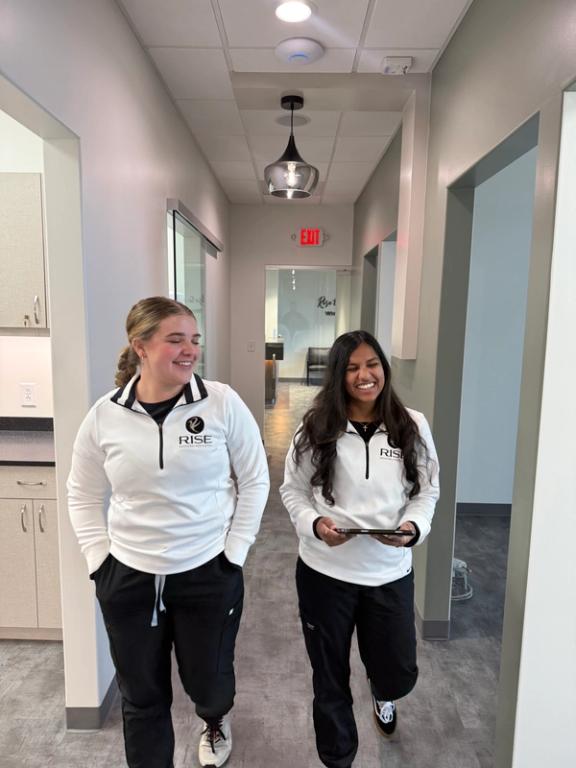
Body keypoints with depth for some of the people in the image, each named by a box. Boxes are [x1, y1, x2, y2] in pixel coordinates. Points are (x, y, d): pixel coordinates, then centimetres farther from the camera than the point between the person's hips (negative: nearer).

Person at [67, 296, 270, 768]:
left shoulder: (223, 403, -13)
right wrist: (99, 559, 0)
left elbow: (254, 481, -5)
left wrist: (234, 553, -6)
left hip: (209, 574, -1)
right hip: (128, 577, 1)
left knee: (209, 681, 20)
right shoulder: (104, 415, -7)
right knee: (142, 697, 17)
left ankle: (217, 721, 57)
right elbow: (83, 496, 6)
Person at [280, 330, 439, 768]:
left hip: (390, 573, 1)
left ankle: (383, 694, 59)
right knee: (330, 676, 17)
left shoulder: (412, 426, -7)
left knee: (399, 672, 18)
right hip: (325, 572, -1)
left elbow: (427, 491, 1)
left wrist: (413, 527, -18)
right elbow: (292, 489, 0)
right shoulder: (316, 428, -9)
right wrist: (314, 524, -18)